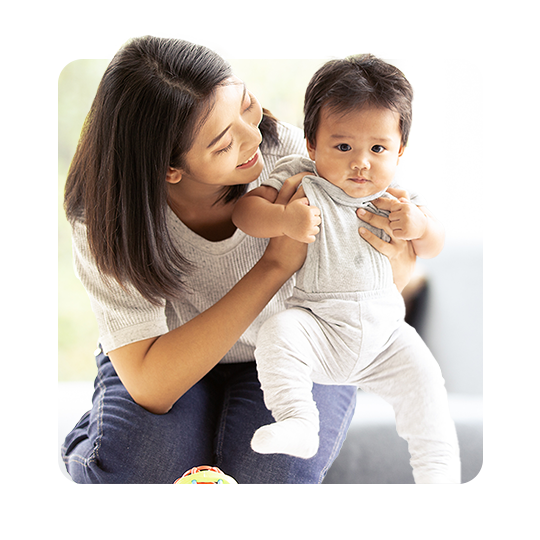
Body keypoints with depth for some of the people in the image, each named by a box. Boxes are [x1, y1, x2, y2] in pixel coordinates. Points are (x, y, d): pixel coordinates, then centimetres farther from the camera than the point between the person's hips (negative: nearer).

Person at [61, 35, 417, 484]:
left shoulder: (286, 154, -25)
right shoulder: (104, 223, -28)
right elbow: (151, 386, -36)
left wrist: (396, 268, -38)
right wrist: (276, 263, -40)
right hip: (172, 354, -1)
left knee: (270, 478, -28)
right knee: (130, 469, -30)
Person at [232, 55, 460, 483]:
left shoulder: (396, 197, 2)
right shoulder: (299, 180, -6)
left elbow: (434, 248, 9)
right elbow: (245, 211, -13)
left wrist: (420, 225, -15)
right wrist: (286, 220, -33)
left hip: (384, 331, 2)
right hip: (319, 327, -2)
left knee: (423, 377, -13)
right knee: (278, 333, -29)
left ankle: (438, 472, 0)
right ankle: (298, 422, -23)